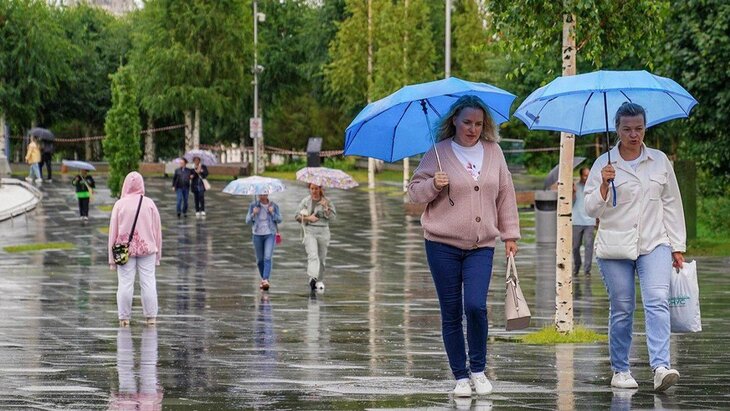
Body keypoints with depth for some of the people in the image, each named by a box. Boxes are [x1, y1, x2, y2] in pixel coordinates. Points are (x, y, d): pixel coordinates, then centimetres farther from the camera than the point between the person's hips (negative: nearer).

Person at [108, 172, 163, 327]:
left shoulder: (120, 204, -4)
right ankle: (151, 317, 7)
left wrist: (112, 256, 7)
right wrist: (158, 251, 15)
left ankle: (124, 317, 4)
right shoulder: (149, 203, -1)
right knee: (148, 282, 5)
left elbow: (113, 231, 0)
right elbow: (157, 229, 5)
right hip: (147, 249, 1)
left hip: (125, 249, -1)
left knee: (125, 283, 2)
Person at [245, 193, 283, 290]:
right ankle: (263, 278, 30)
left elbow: (279, 220, 3)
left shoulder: (274, 206, 0)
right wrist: (253, 214, -17)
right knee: (260, 259, 10)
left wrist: (272, 213, -14)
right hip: (257, 235, 2)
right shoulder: (253, 205, 0)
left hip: (270, 235, -2)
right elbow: (247, 221, 2)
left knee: (267, 258, -16)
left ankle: (265, 281, -24)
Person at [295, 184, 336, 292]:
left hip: (323, 231, 2)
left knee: (322, 258, 7)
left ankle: (319, 281, 21)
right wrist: (308, 218, -9)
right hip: (309, 231, -2)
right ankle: (313, 278, -36)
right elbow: (297, 216, 7)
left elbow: (333, 218, -1)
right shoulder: (305, 201, 6)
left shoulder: (327, 202, 6)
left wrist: (326, 207, -13)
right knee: (313, 255, -21)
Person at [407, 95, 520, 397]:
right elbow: (414, 191, 5)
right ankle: (460, 376, 13)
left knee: (476, 305, -15)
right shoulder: (438, 154, 1)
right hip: (443, 244, -1)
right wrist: (433, 185, -16)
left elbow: (505, 195, 12)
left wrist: (510, 235, 10)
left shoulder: (493, 152, 8)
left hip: (482, 245, 1)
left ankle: (478, 369, 5)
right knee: (451, 313, 2)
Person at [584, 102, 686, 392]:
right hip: (615, 246, -1)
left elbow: (672, 204, 14)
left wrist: (677, 246, 10)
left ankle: (661, 367, -25)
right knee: (621, 310, 2)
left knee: (657, 302, -16)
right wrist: (604, 186, -18)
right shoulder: (604, 164, 3)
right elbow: (591, 210, 1)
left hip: (654, 243, 1)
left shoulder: (660, 161, 10)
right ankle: (620, 371, 15)